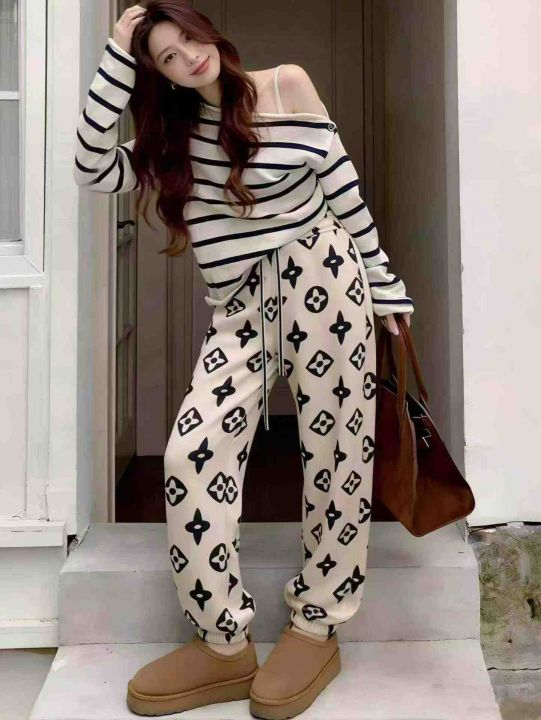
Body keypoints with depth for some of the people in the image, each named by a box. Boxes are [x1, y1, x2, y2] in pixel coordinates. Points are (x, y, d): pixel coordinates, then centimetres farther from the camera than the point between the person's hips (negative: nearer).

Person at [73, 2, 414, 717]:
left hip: (321, 279, -3)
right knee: (193, 454, -13)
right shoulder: (173, 136, 12)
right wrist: (117, 58, -2)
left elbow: (343, 186, 5)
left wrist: (382, 283, 5)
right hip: (239, 310, 3)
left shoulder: (286, 86, 3)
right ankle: (224, 645, -2)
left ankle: (317, 626, 17)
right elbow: (93, 168, -1)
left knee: (335, 450, 0)